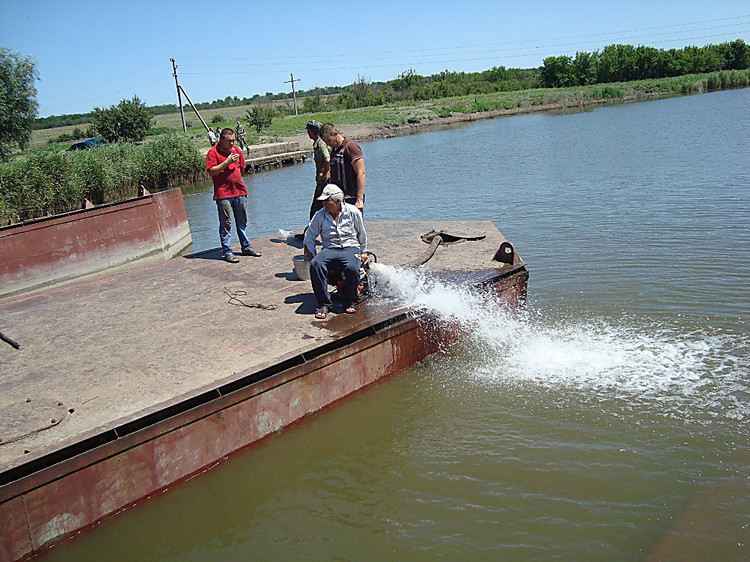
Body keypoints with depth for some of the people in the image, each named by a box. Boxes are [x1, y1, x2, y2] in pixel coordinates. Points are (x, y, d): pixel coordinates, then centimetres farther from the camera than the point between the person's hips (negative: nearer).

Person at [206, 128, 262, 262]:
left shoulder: (236, 150, 13)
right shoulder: (213, 152, -5)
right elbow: (211, 172, -14)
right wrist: (227, 162, -17)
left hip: (240, 191, 6)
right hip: (223, 194, -6)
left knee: (242, 222, 13)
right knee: (226, 224, -3)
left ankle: (246, 248, 24)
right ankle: (227, 252, 2)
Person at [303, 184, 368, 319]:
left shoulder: (352, 212, 3)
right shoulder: (319, 216, 6)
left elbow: (362, 234, 17)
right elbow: (309, 239, 11)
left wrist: (363, 252, 21)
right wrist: (313, 257, 1)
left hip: (351, 248, -1)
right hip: (330, 249, 2)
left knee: (352, 268, -36)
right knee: (315, 265, -32)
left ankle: (349, 302, -13)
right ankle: (324, 304, -23)